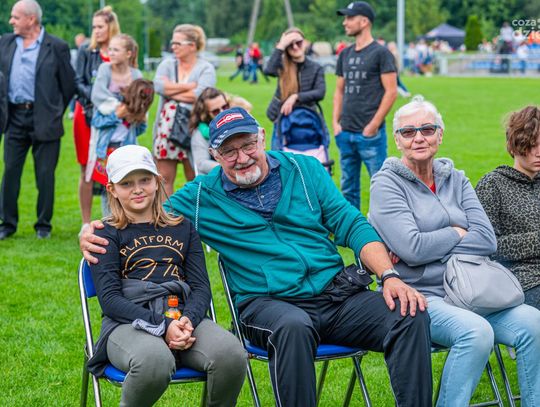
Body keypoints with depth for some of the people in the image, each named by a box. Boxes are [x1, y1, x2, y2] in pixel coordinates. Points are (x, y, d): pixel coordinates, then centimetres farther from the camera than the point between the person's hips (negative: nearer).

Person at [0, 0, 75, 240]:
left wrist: (55, 113, 4)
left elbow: (68, 85, 0)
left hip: (43, 120, -4)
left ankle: (43, 225, 16)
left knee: (45, 175, 3)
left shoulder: (56, 47, -5)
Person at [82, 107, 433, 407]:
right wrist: (93, 232, -7)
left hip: (336, 293, 3)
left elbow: (352, 225, 9)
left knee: (412, 317, -21)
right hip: (269, 303, -3)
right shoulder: (203, 196, 7)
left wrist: (390, 276, -5)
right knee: (294, 326, -40)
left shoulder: (305, 170, 11)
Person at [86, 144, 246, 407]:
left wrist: (188, 319, -11)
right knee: (155, 361, -41)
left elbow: (201, 286, 13)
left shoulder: (182, 228, 22)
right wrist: (162, 326, -15)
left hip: (181, 317, 3)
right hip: (128, 322, -3)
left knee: (232, 354, -30)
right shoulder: (107, 235, 11)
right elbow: (109, 298, -1)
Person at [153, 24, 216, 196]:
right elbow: (158, 85, -7)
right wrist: (188, 86, -8)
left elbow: (200, 95, -15)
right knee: (165, 177, 4)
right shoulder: (167, 65, 13)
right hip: (167, 128, 4)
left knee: (194, 179, 2)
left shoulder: (206, 69, 1)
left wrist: (171, 92, -6)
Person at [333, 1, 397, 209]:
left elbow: (391, 91, -9)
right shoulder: (345, 54, 14)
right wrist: (335, 122, 7)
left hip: (370, 133, -7)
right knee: (348, 188, 11)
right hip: (346, 132, 7)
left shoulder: (380, 53, -5)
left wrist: (374, 125, -13)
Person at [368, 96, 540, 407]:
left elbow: (487, 240, 1)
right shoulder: (386, 184, -2)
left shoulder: (455, 180, 14)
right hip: (418, 295, -5)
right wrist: (458, 233, -1)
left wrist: (430, 246, -10)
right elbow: (412, 248, -16)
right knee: (476, 331, -32)